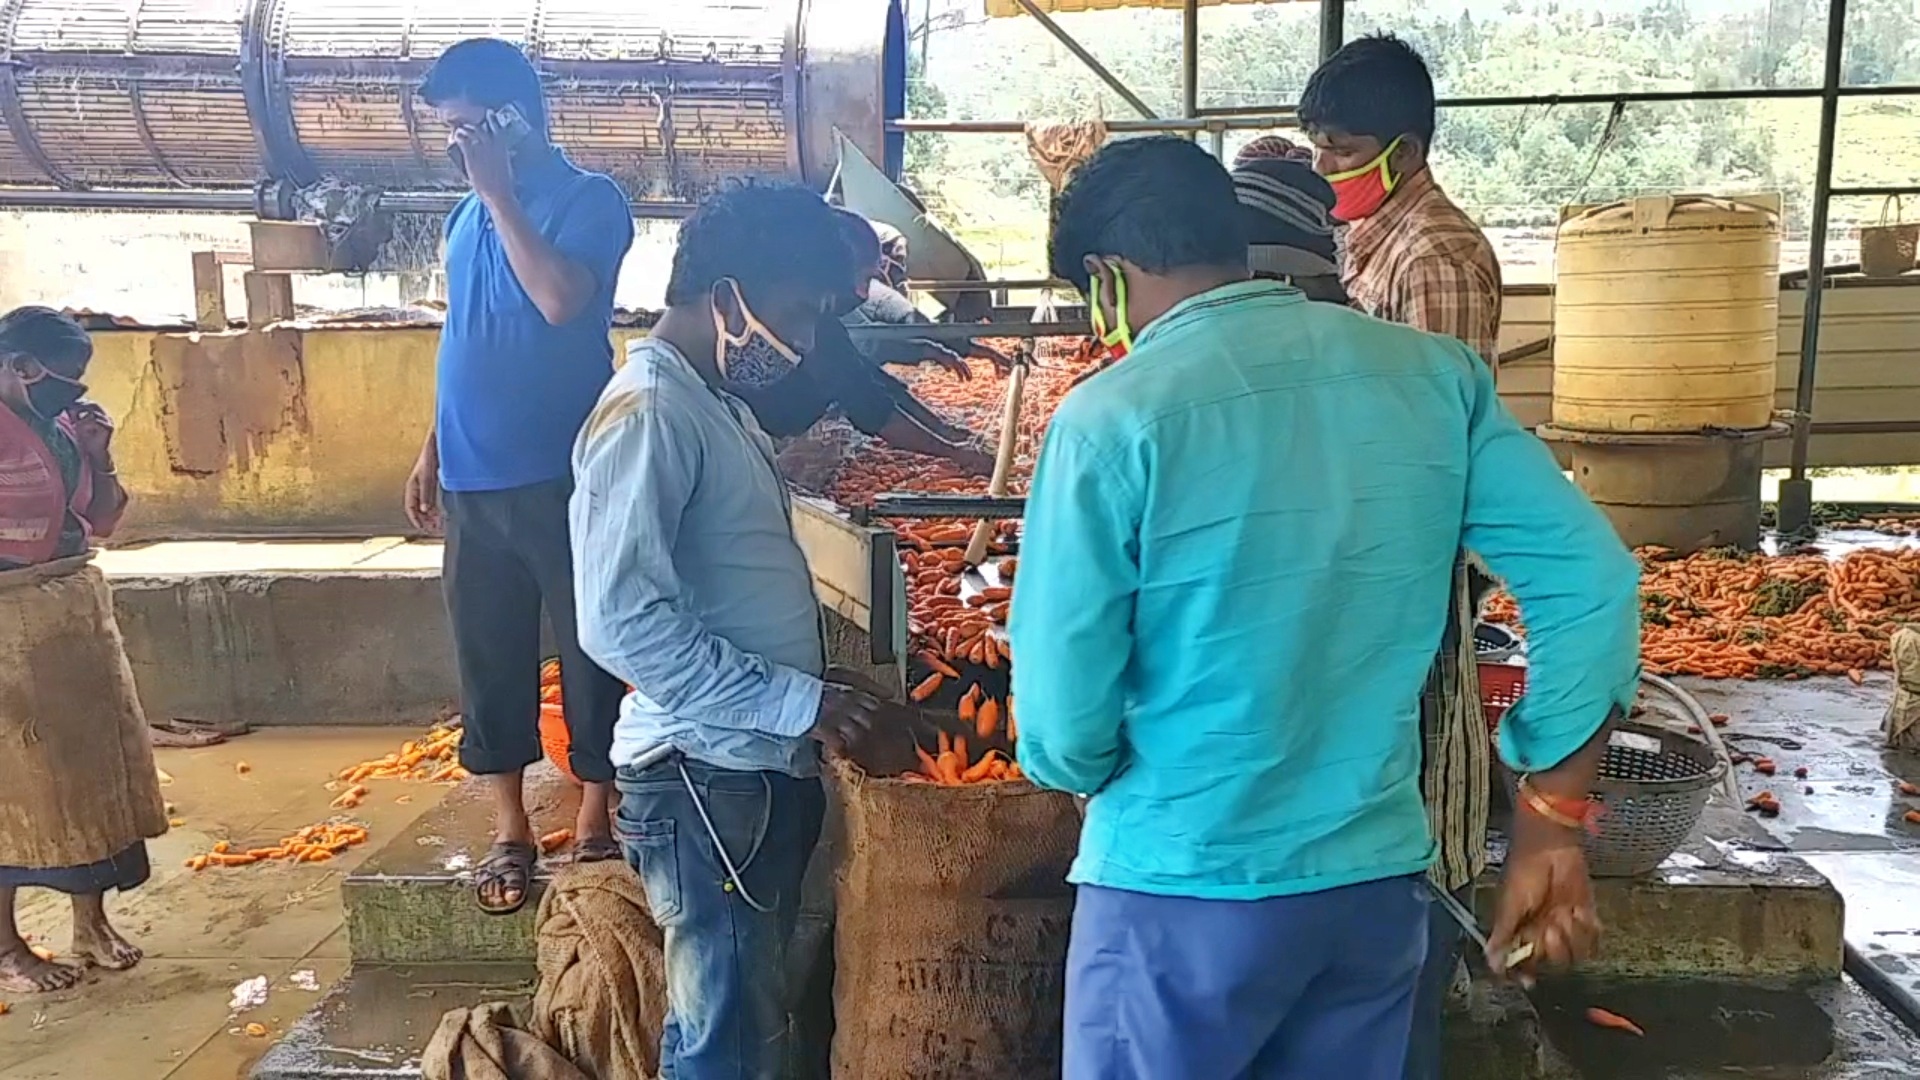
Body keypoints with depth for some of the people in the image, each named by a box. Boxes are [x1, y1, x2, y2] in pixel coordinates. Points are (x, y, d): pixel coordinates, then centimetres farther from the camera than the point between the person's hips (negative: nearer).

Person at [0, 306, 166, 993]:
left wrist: (98, 455, 0)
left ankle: (91, 923, 24)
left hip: (76, 609, 7)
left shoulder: (63, 427, 7)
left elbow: (102, 520, 12)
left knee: (94, 757, 11)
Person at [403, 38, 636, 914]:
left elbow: (562, 300, -26)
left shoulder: (588, 200, -7)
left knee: (587, 650, 4)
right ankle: (510, 829, 22)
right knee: (487, 655, 10)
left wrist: (497, 190, -19)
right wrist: (432, 451, 19)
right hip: (474, 481, 7)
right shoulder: (466, 215, 14)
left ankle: (595, 823, 18)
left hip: (561, 477, -6)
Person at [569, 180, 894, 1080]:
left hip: (763, 765, 9)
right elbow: (622, 622, -25)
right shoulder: (647, 414, -17)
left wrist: (807, 701, 13)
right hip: (703, 777, -9)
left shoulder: (718, 403, 13)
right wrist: (798, 701, -21)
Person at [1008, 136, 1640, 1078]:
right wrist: (1552, 821, 6)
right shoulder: (1433, 372, -1)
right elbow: (1590, 586, -2)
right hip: (1381, 884, 5)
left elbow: (1062, 727, -15)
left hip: (1179, 897, -4)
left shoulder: (1114, 419, -16)